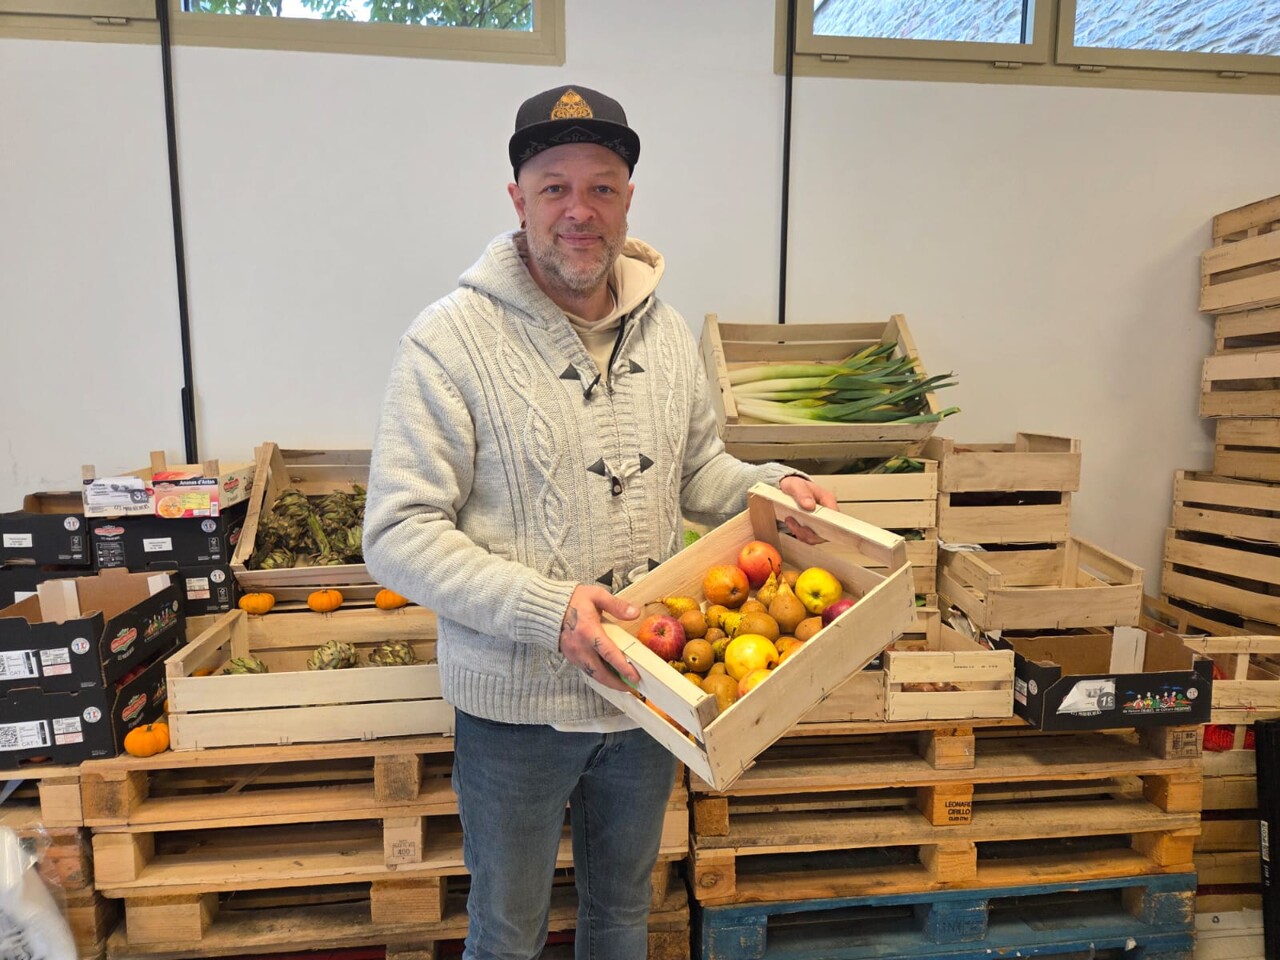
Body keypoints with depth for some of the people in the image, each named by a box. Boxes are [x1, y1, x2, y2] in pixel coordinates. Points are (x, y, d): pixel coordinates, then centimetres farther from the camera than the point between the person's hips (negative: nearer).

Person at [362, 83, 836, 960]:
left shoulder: (666, 331, 2)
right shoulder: (453, 340, -16)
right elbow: (398, 535, -18)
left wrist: (770, 487, -5)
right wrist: (545, 608, -28)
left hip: (647, 687, 5)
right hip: (518, 701, -4)